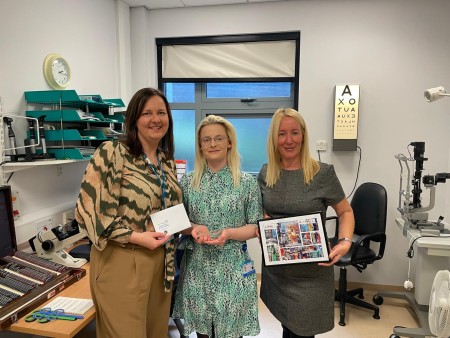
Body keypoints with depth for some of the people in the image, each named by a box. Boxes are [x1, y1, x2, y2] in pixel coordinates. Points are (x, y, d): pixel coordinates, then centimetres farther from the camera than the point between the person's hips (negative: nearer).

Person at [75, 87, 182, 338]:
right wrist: (135, 237, -20)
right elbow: (90, 208, -16)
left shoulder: (167, 160, 8)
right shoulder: (112, 152, -13)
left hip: (160, 260, 7)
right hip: (121, 261, -6)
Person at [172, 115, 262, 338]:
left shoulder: (247, 182, -4)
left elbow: (257, 227, -2)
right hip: (197, 268, 2)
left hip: (233, 269, -1)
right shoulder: (187, 182, 2)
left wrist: (229, 233, -18)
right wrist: (194, 228, -14)